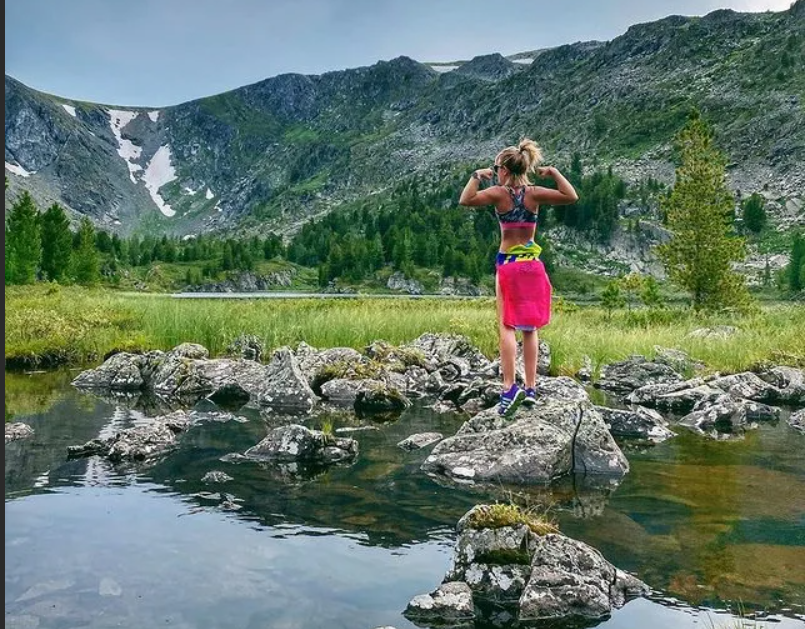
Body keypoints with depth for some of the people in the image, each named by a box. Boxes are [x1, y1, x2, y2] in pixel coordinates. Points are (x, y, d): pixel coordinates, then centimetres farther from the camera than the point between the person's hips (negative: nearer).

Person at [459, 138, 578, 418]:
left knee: (507, 326, -3)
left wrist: (477, 176, -4)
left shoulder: (499, 193, -8)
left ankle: (509, 388, -16)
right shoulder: (535, 193, -2)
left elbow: (466, 200, -16)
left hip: (507, 264, -3)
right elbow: (572, 197, -2)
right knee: (530, 327, 9)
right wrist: (554, 173, 5)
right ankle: (531, 388, 10)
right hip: (532, 264, 3)